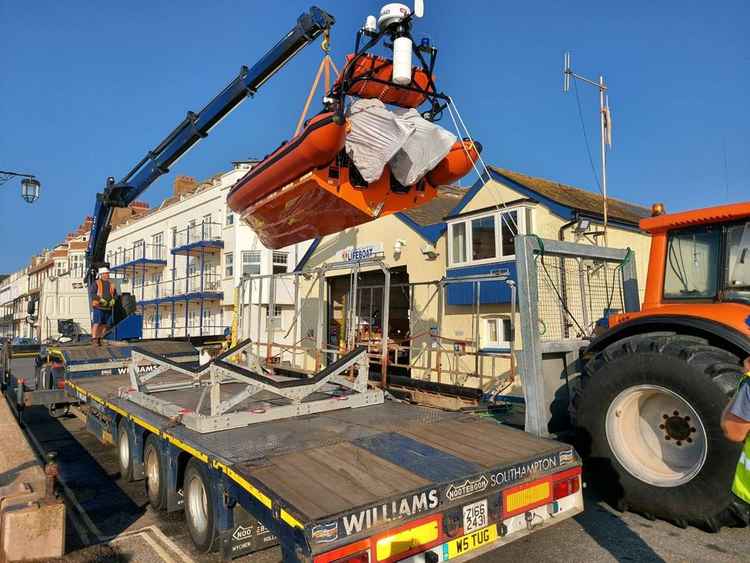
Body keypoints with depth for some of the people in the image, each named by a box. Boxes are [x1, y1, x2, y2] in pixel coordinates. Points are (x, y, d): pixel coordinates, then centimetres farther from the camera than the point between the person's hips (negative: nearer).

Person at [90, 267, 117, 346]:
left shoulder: (111, 284, 16)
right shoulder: (97, 283, 3)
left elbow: (115, 295, 15)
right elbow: (93, 294, -7)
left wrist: (113, 300, -6)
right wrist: (100, 299, -21)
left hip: (108, 307, 4)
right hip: (99, 307, -4)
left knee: (105, 324, 5)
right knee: (97, 322, -12)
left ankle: (99, 338, 17)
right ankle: (94, 338, -11)